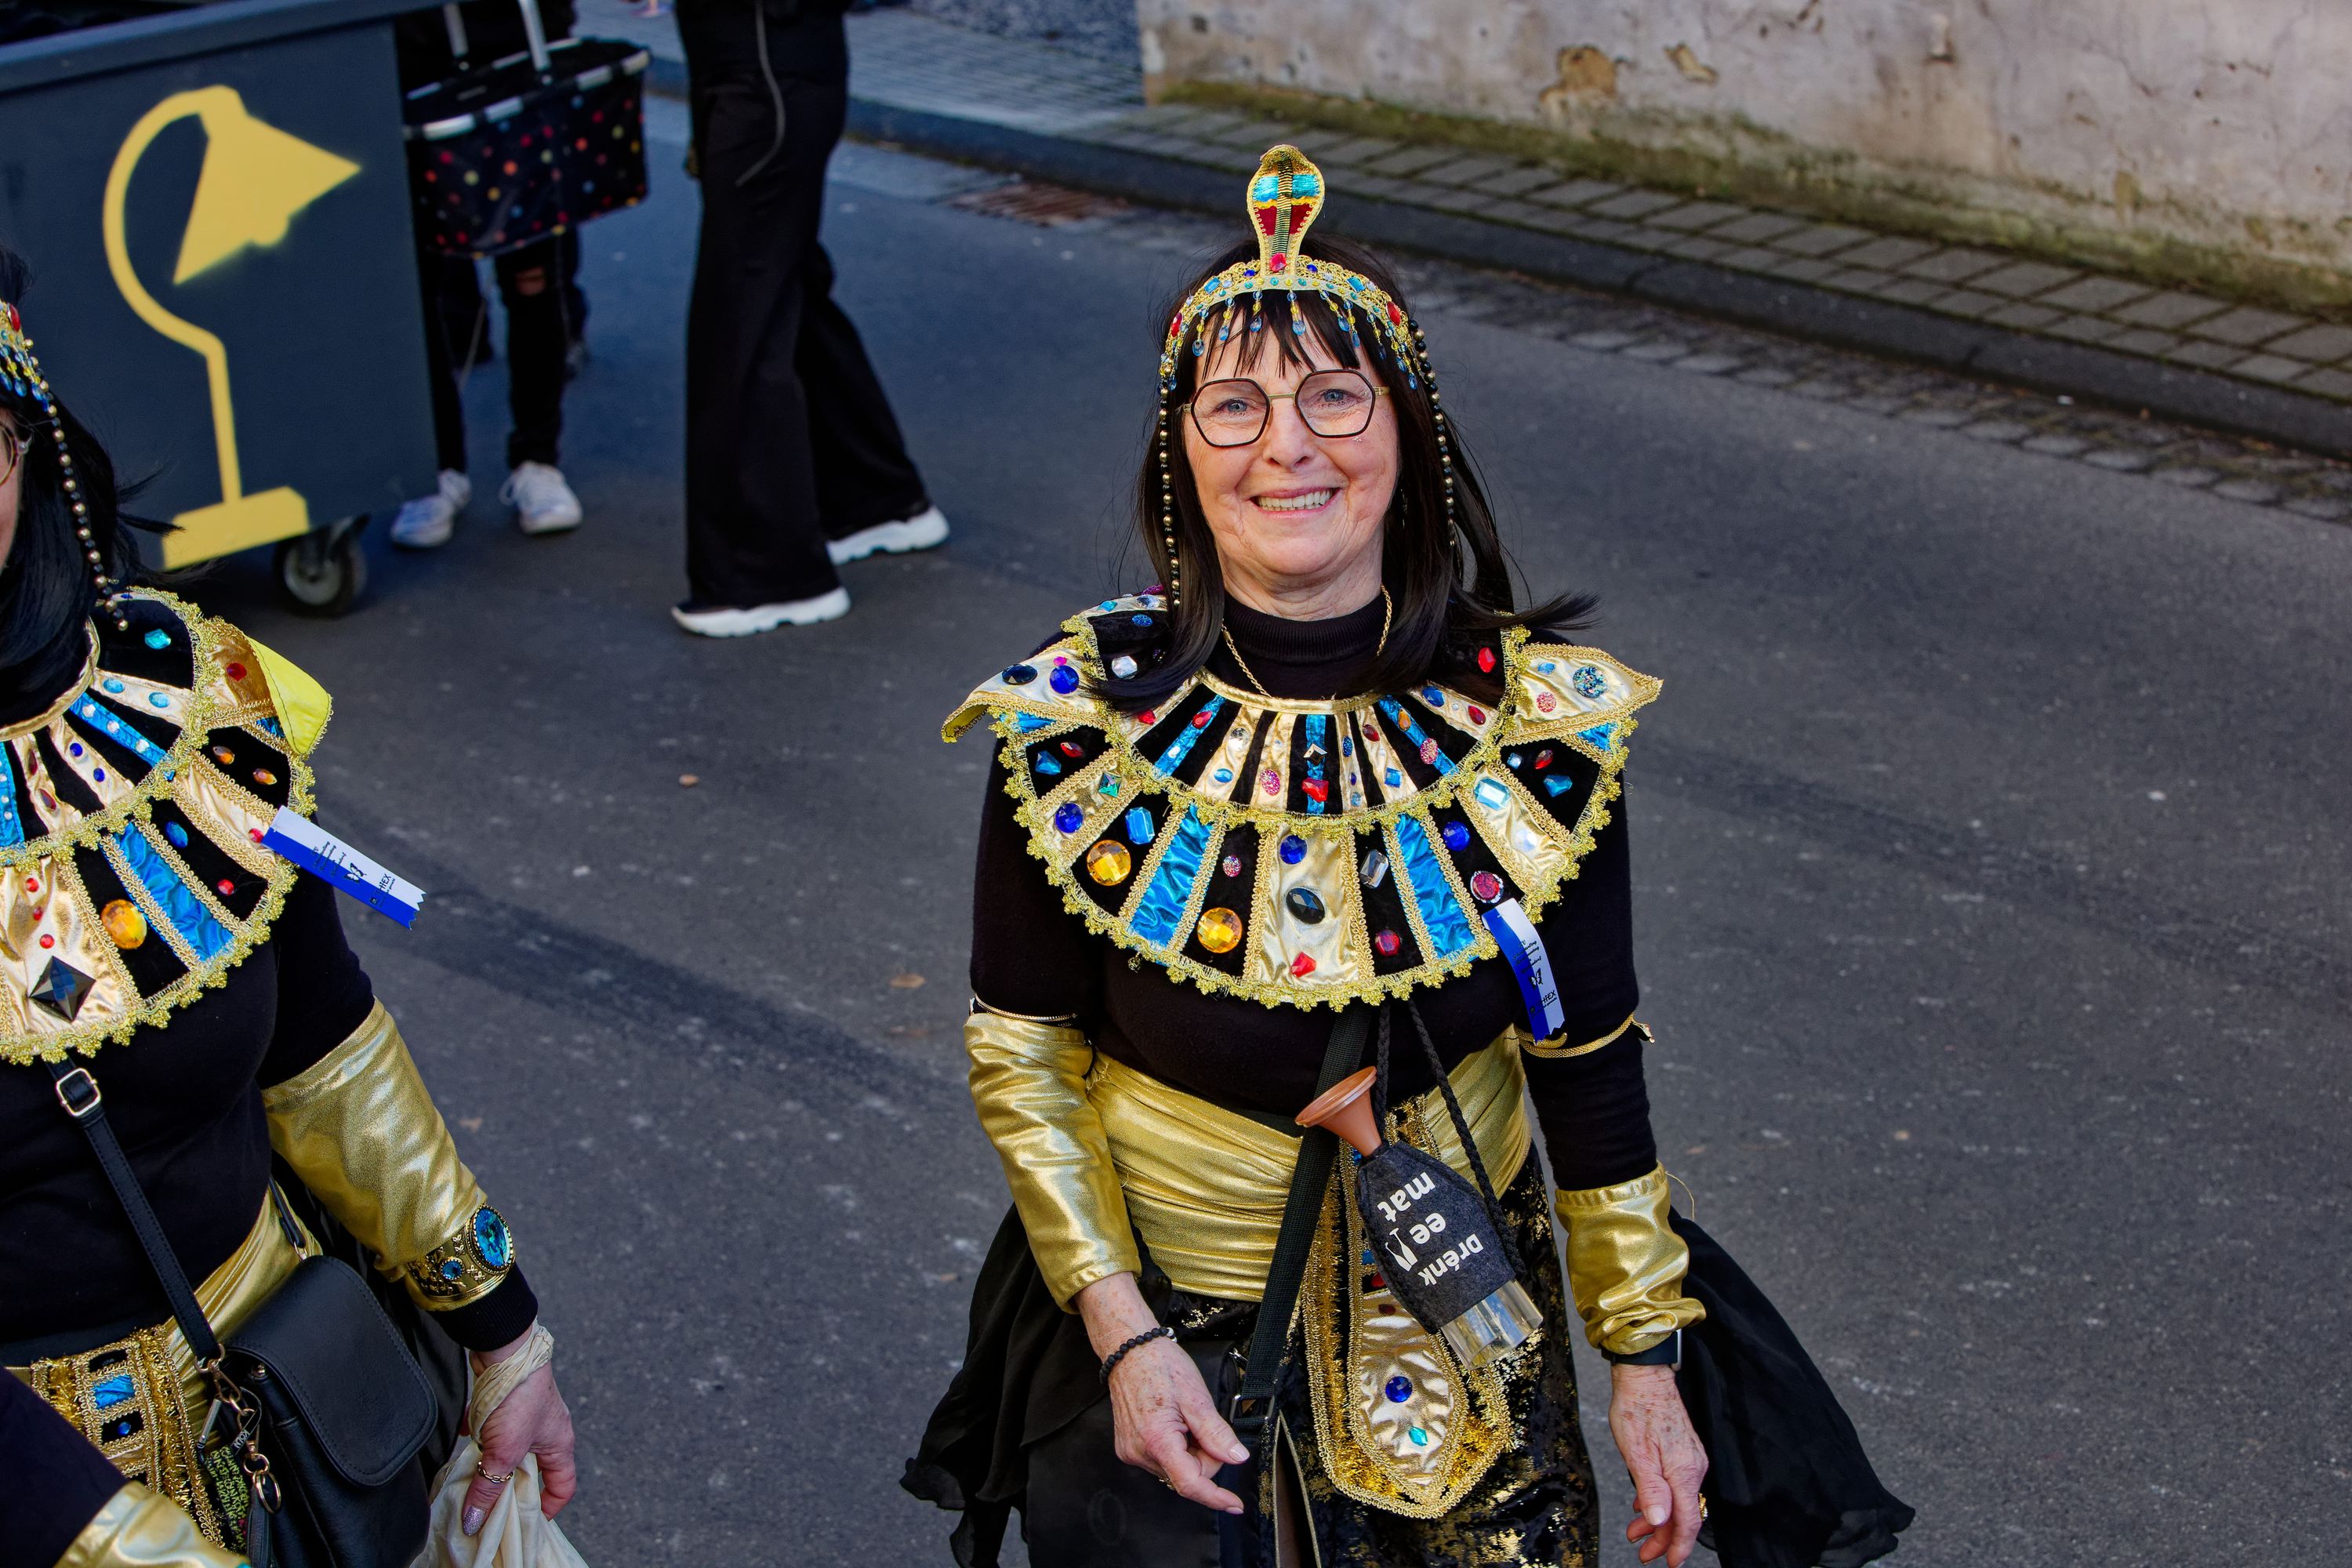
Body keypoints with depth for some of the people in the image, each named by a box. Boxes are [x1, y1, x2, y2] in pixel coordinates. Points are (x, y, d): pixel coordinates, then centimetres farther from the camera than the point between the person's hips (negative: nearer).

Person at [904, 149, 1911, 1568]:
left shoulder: (1543, 719, -14)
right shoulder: (1076, 724, -16)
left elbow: (1589, 1061, -4)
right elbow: (1022, 1057, -7)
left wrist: (1645, 1360, -1)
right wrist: (1123, 1335, -13)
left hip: (1457, 1326, 1)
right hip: (1161, 1307, -1)